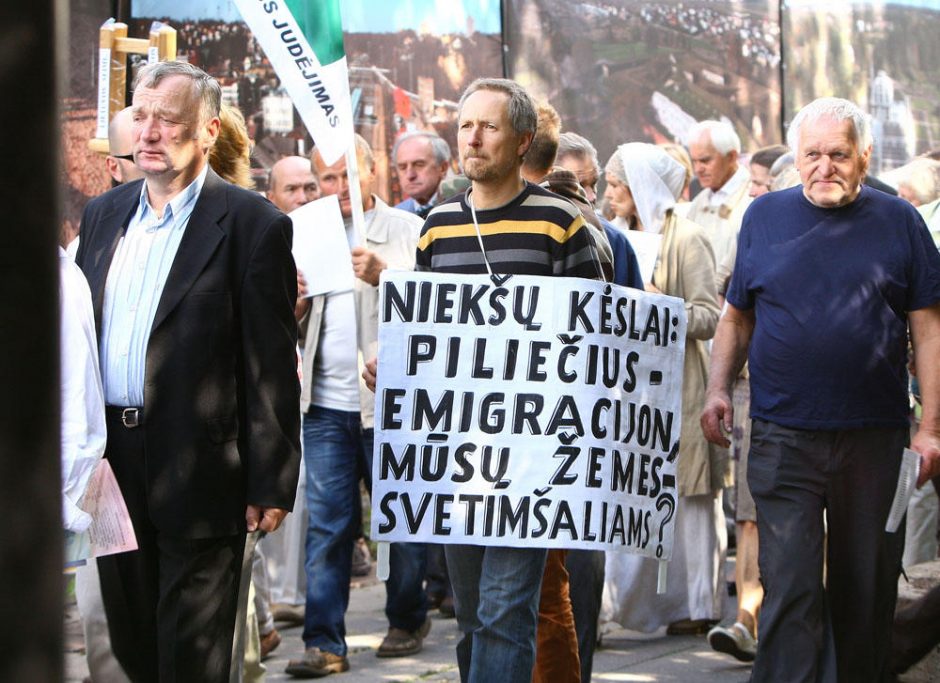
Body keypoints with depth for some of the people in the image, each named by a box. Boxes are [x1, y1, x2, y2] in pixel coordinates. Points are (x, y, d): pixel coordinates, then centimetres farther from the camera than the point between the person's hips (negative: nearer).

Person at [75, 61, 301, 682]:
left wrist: (270, 485, -12)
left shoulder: (253, 225, -8)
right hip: (114, 463, 6)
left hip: (198, 469, -6)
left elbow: (271, 366, -10)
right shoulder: (104, 214, 12)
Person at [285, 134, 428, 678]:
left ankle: (409, 620, 24)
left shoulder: (409, 231, 2)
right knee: (326, 524, 0)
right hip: (326, 403, 3)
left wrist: (385, 276, -22)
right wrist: (292, 301, -4)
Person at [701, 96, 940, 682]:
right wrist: (719, 388, 1)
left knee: (867, 589, 9)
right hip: (783, 438, 0)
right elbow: (737, 317, 16)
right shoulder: (765, 216, 9)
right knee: (789, 587, -8)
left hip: (874, 437, 0)